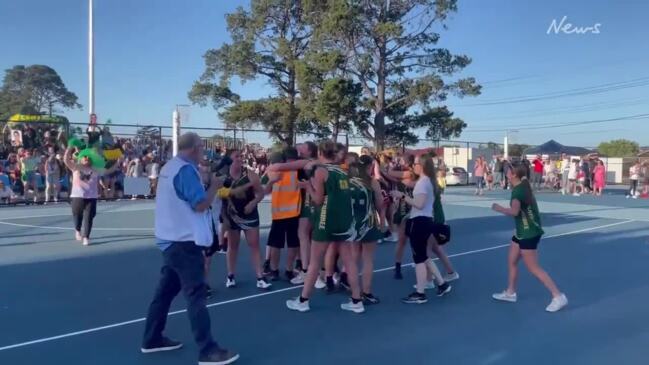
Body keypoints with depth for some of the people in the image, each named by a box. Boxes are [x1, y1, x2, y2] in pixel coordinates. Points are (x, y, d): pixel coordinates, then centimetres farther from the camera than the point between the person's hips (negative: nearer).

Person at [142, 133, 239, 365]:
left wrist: (205, 185, 13)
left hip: (172, 239, 10)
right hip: (184, 241, -10)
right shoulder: (186, 169, -18)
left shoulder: (170, 167, 12)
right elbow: (200, 204, -20)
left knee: (166, 289, 17)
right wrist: (214, 186, -5)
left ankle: (152, 339, 26)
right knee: (196, 294, -7)